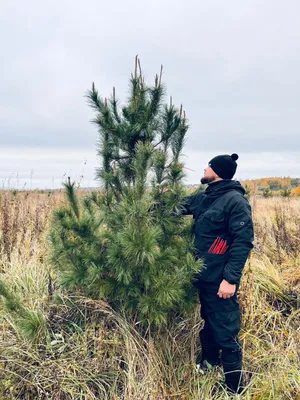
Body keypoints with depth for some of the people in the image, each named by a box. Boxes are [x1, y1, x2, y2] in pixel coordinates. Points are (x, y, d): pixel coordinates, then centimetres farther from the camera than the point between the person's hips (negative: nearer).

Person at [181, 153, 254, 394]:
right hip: (203, 274, 8)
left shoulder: (235, 200, -15)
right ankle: (209, 363, 46)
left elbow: (243, 242, -19)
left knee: (225, 332, 1)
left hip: (220, 278, -8)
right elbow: (180, 206, 24)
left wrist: (231, 279, -23)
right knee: (207, 323, 24)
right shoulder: (204, 198, 9)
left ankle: (234, 387, 19)